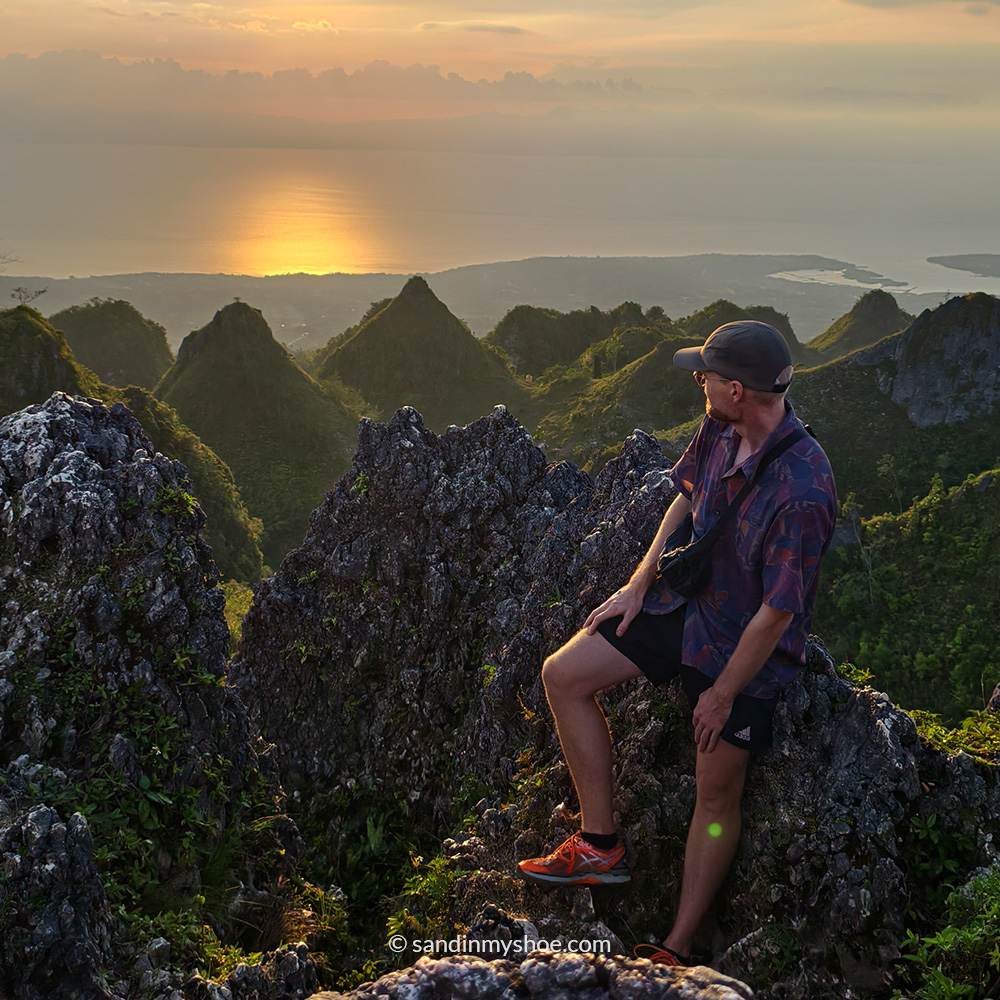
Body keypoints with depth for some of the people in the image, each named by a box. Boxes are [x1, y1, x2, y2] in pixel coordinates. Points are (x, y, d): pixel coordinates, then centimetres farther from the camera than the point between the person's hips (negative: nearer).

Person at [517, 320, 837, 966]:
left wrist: (722, 695, -16)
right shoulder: (721, 428, -10)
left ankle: (678, 950, 18)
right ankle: (600, 846, 10)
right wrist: (639, 585, 6)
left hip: (748, 647, -8)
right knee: (563, 676, 1)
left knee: (717, 793, 1)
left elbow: (776, 614, -26)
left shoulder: (802, 491, -33)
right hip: (688, 600, 8)